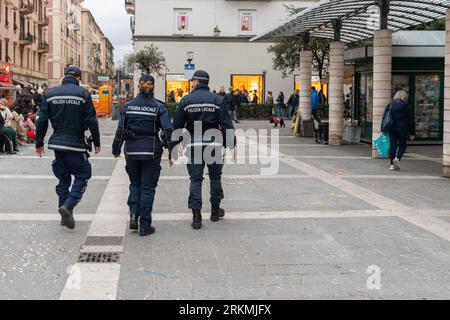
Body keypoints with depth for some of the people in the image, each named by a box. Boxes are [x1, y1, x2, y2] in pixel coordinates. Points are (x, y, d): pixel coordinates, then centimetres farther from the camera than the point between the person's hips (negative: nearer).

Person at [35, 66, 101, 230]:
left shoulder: (50, 93, 5)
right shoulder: (83, 94, -8)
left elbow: (42, 121, 4)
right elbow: (91, 121, -9)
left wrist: (39, 143, 11)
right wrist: (96, 142, 1)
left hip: (57, 143, 5)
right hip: (76, 143, -5)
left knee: (63, 178, 14)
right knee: (82, 176, 6)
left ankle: (65, 216, 17)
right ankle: (68, 206, -14)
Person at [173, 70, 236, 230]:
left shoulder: (186, 100, 0)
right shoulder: (218, 100, -1)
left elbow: (177, 126, 1)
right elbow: (226, 125, -5)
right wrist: (231, 144, 1)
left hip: (194, 145, 0)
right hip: (213, 144, 0)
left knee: (195, 179, 4)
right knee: (215, 177, 16)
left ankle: (196, 216, -2)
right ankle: (215, 211, 27)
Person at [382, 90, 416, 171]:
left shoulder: (390, 106, 7)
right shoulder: (408, 107, 1)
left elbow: (384, 118, 6)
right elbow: (411, 121, 2)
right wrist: (412, 133, 7)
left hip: (391, 129, 2)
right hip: (403, 130, -2)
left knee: (393, 146, 8)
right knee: (402, 145, 12)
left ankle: (392, 164, 7)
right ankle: (397, 158, -13)